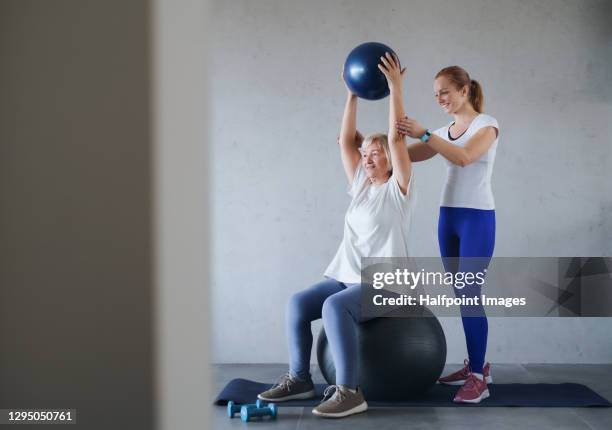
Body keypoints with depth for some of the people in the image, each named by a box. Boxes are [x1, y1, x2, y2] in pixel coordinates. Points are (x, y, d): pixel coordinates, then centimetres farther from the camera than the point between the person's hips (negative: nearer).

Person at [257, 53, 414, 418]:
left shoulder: (398, 188, -3)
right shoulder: (360, 185, 14)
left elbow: (397, 138, -14)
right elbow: (346, 141, 11)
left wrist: (396, 87, -16)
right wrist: (353, 95, 9)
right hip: (348, 276, 7)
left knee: (335, 306, -33)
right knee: (299, 303, -12)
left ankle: (349, 392, -30)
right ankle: (299, 379, 0)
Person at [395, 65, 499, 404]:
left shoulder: (486, 124, -4)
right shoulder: (443, 132, 15)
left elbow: (465, 157, -22)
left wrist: (424, 134, -31)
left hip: (477, 218, -7)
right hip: (448, 217, 7)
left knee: (469, 295, -11)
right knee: (461, 296, 10)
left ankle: (478, 379, -7)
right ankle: (476, 365, 21)